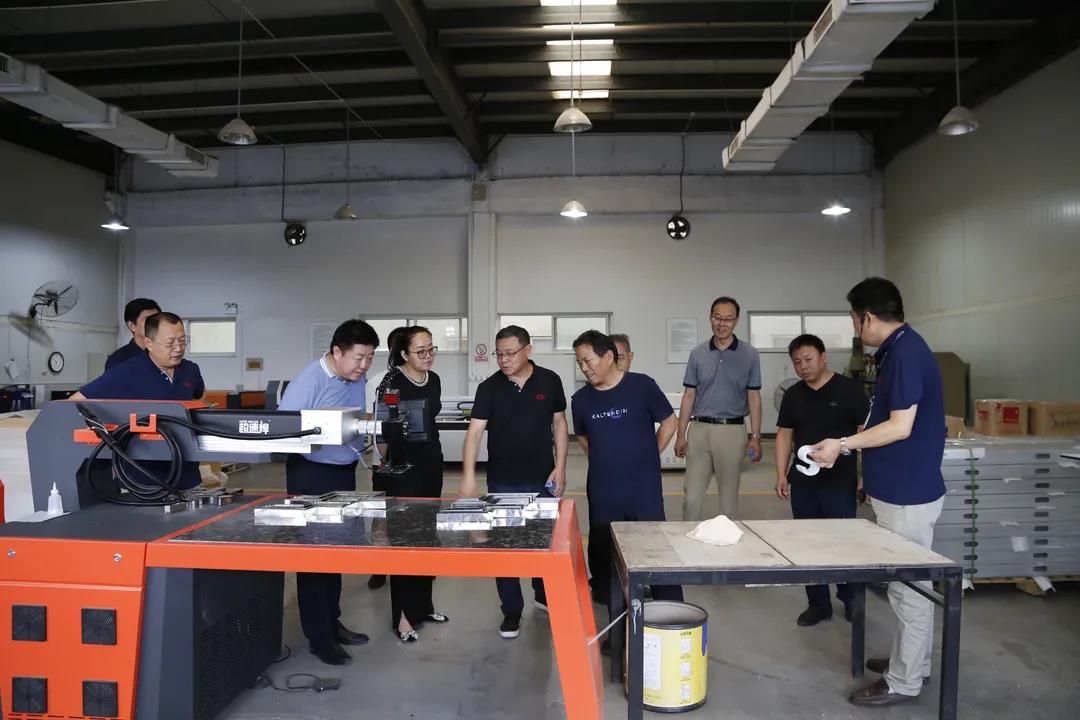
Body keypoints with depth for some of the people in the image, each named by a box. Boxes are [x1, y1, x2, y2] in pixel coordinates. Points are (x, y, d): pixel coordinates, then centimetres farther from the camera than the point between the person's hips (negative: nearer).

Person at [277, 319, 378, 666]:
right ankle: (319, 637, 13)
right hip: (312, 473, -7)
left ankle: (332, 622, 31)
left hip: (345, 472, 7)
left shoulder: (357, 380, 4)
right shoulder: (309, 380, -19)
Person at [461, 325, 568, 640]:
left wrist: (560, 466, -2)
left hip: (542, 479, 1)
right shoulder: (489, 388, -7)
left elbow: (559, 423, 4)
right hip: (503, 482, -1)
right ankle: (512, 611, 20)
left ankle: (544, 594, 40)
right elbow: (475, 431, -13)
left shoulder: (550, 381, -3)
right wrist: (469, 475, -24)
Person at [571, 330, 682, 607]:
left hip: (644, 488, -3)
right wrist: (603, 460, 10)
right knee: (603, 551, 11)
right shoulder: (581, 399, 2)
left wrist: (647, 457, 3)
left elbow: (669, 422, 2)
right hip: (602, 492, 3)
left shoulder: (642, 386, -8)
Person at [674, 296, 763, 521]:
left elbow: (754, 398, 3)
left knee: (729, 495, 9)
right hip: (699, 429, 1)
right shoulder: (698, 354, 5)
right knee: (692, 495, 0)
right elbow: (689, 396, 7)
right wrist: (681, 435, 2)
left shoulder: (749, 354, 1)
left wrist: (756, 437, -3)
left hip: (733, 431, -1)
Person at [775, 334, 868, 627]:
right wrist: (781, 474, 6)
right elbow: (785, 435, 12)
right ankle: (818, 603, 23)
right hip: (803, 482, 4)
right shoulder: (793, 395, 9)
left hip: (840, 482, -4)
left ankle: (851, 601, 26)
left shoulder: (848, 389, -5)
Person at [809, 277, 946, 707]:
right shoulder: (900, 350, 10)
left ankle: (903, 682, 14)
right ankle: (912, 660, 35)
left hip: (908, 493, -10)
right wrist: (871, 472, 22)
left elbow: (901, 427, -23)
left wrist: (844, 444, -15)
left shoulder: (905, 353, -20)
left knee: (908, 587, 2)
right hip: (902, 488, 10)